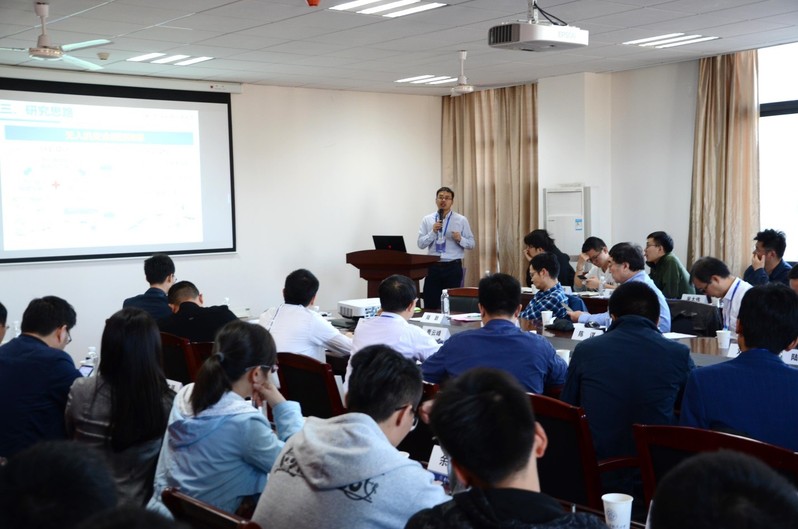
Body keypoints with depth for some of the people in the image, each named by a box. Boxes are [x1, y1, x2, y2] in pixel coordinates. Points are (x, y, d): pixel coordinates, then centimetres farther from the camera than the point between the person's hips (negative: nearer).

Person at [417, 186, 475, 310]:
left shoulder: (461, 220, 2)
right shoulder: (427, 220, 6)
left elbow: (471, 244, 2)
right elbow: (420, 244, -1)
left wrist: (460, 239, -17)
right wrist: (433, 232, -14)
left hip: (453, 267, -1)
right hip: (433, 267, 1)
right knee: (430, 306, 2)